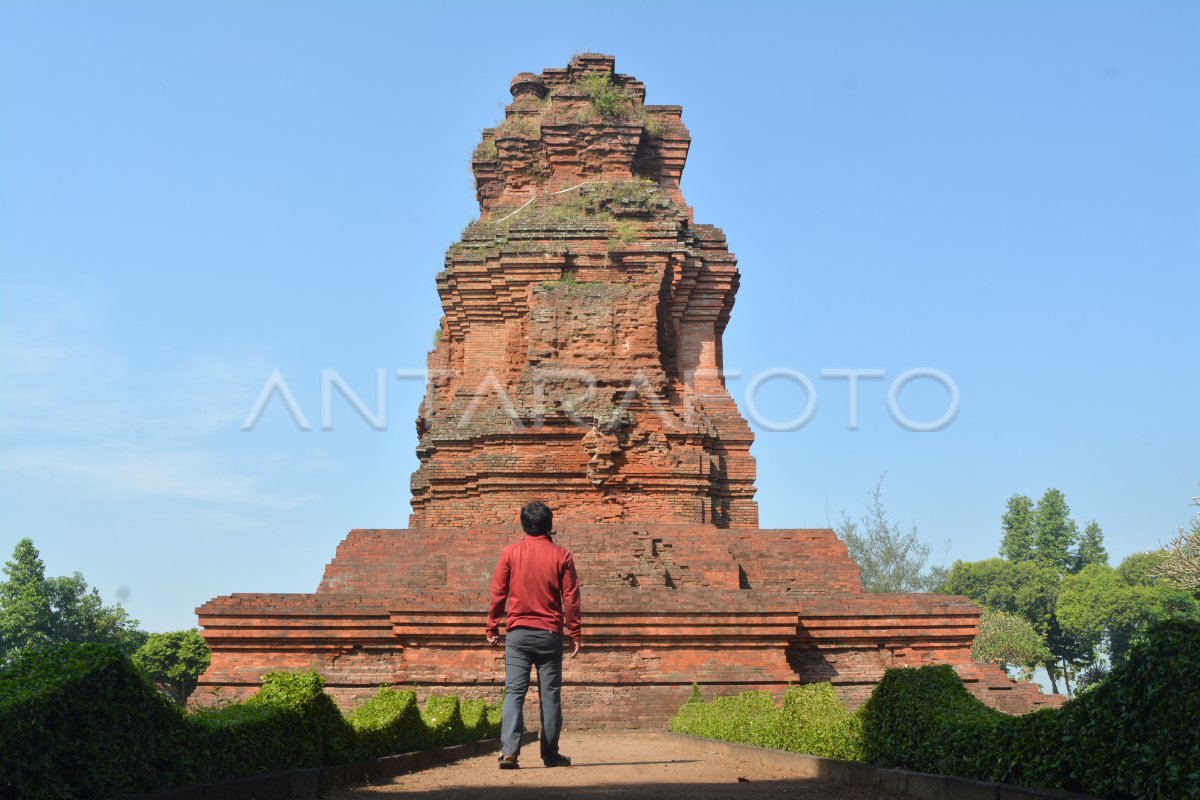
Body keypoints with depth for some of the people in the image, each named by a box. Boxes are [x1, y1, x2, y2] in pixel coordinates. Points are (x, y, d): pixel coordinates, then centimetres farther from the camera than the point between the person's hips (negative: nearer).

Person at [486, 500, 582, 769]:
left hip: (517, 633, 0)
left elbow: (498, 593, 2)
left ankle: (509, 750, -13)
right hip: (550, 633, 0)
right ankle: (550, 754, 10)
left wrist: (492, 628, 11)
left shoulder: (510, 553, 1)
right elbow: (570, 598, 0)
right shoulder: (561, 555, 0)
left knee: (514, 692, -1)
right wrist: (574, 634, 7)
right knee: (550, 694, 7)